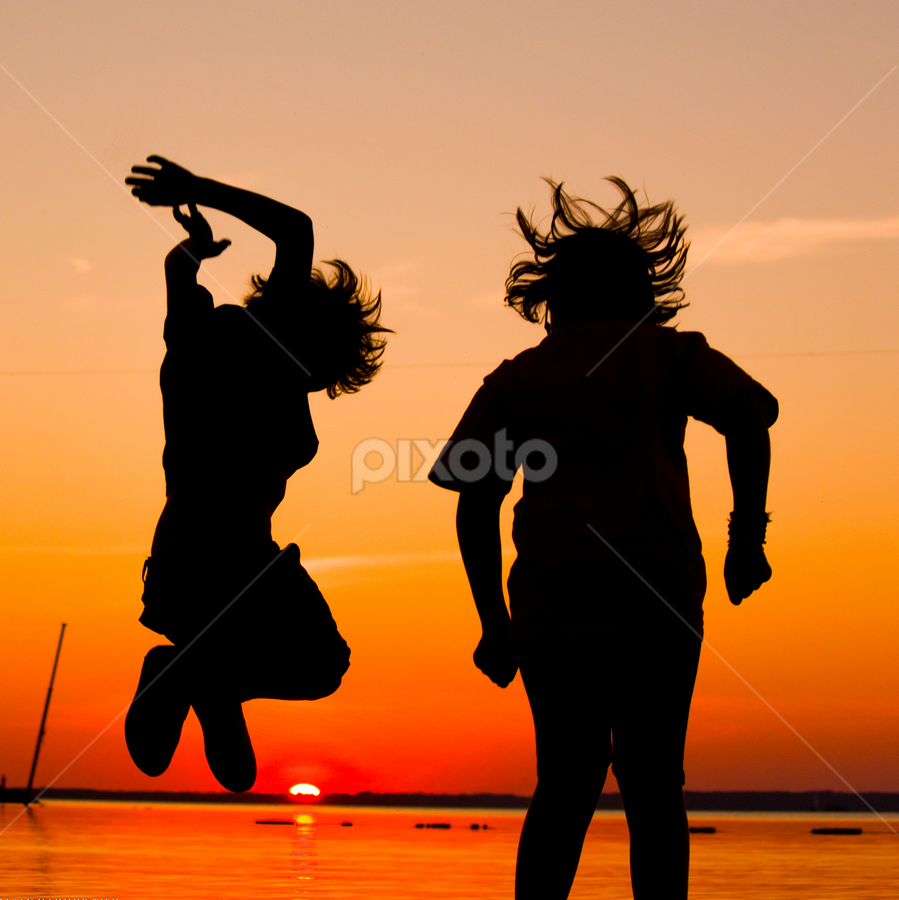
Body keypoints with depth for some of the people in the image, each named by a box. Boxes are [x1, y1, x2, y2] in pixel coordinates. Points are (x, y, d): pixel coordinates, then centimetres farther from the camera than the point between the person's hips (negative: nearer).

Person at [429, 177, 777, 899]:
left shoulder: (515, 378, 15)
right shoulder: (669, 351, 13)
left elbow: (476, 506, 7)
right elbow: (748, 418, -4)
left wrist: (494, 622, 10)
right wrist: (748, 536, 0)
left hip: (551, 599, 1)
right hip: (658, 589, -1)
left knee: (566, 785, 9)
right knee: (652, 785, 8)